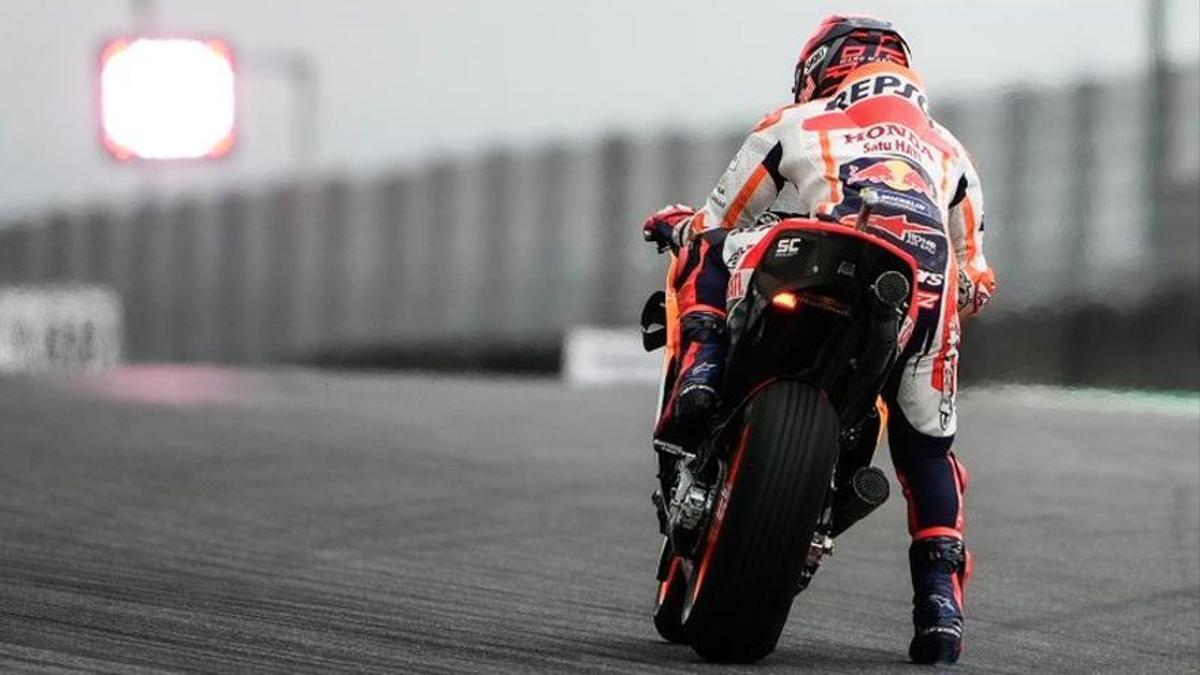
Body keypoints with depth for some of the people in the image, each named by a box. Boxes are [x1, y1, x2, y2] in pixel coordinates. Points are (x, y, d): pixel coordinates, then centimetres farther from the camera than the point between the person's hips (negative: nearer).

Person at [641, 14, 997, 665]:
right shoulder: (949, 150, 37)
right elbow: (973, 280, 37)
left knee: (705, 246, 23)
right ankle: (941, 602, 10)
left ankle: (701, 366, -2)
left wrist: (676, 226, 54)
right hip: (931, 292, 3)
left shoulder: (793, 126, 27)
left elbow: (716, 222, 32)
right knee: (926, 445, 22)